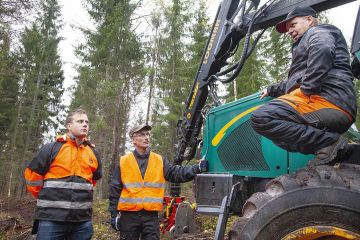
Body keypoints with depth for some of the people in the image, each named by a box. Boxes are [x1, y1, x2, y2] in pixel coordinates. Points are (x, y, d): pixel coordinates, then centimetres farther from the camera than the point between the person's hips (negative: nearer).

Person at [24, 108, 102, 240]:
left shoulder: (93, 153, 10)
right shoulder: (52, 148, -3)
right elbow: (32, 175, 4)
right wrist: (47, 198, 11)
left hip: (83, 220, 4)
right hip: (51, 219, -3)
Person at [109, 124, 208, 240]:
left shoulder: (159, 161, 6)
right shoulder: (123, 161, 1)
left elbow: (176, 173, -4)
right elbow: (115, 190, 3)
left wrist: (197, 168, -18)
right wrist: (114, 214, 0)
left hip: (151, 215, 1)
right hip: (128, 215, -1)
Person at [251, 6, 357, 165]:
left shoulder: (318, 32, 9)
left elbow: (323, 51, -17)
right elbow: (294, 81, 46)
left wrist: (306, 89, -19)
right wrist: (271, 90, 46)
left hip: (326, 100, -10)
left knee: (261, 118, -22)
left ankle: (329, 141, -21)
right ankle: (329, 142, 0)